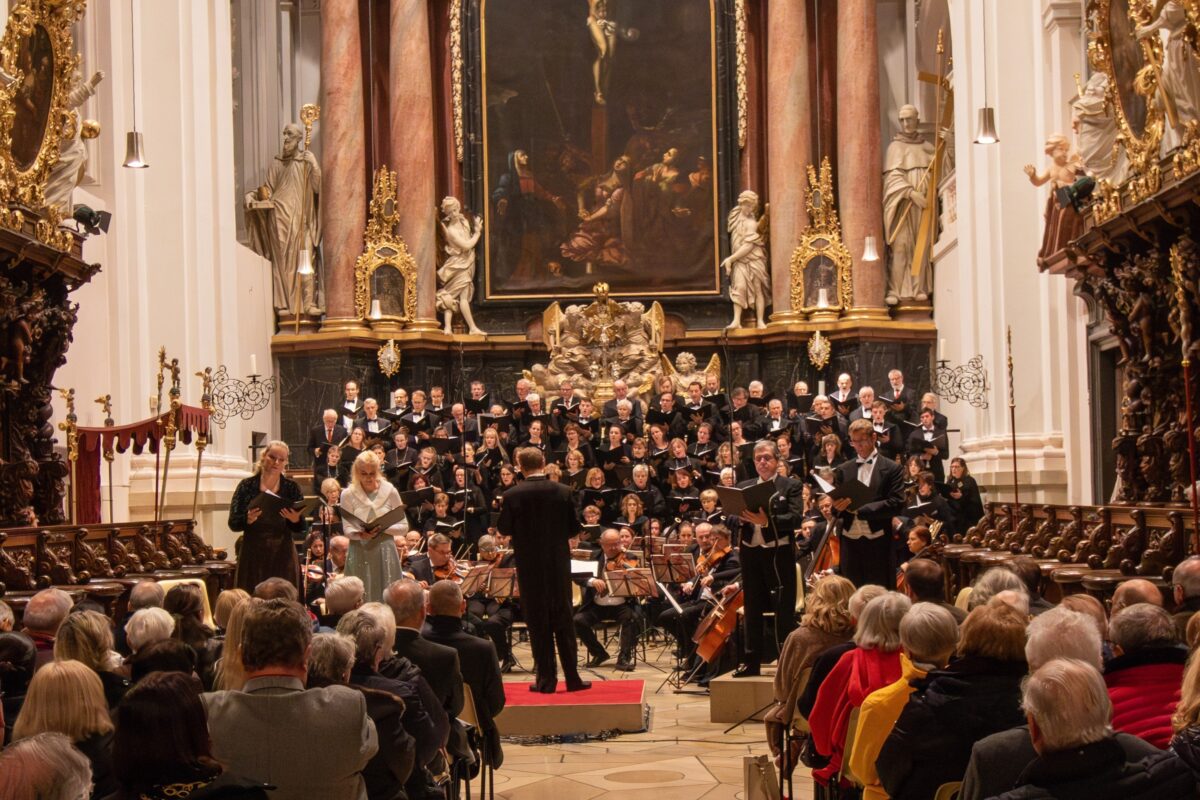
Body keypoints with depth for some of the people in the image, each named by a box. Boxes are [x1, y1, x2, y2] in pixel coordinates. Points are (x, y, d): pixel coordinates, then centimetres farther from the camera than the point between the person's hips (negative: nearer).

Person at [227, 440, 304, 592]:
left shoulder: (291, 488, 5)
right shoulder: (247, 486, 1)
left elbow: (301, 528, 4)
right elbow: (233, 524, -2)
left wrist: (296, 520, -17)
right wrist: (248, 520, -21)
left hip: (282, 556, 1)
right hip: (253, 556, -1)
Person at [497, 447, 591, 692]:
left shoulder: (512, 495, -11)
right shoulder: (563, 492, -6)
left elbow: (504, 529, -2)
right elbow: (573, 528, 1)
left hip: (529, 566, -1)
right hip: (559, 563, 1)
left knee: (538, 623, 6)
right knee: (564, 620, 10)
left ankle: (546, 679, 6)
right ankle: (572, 677, 11)